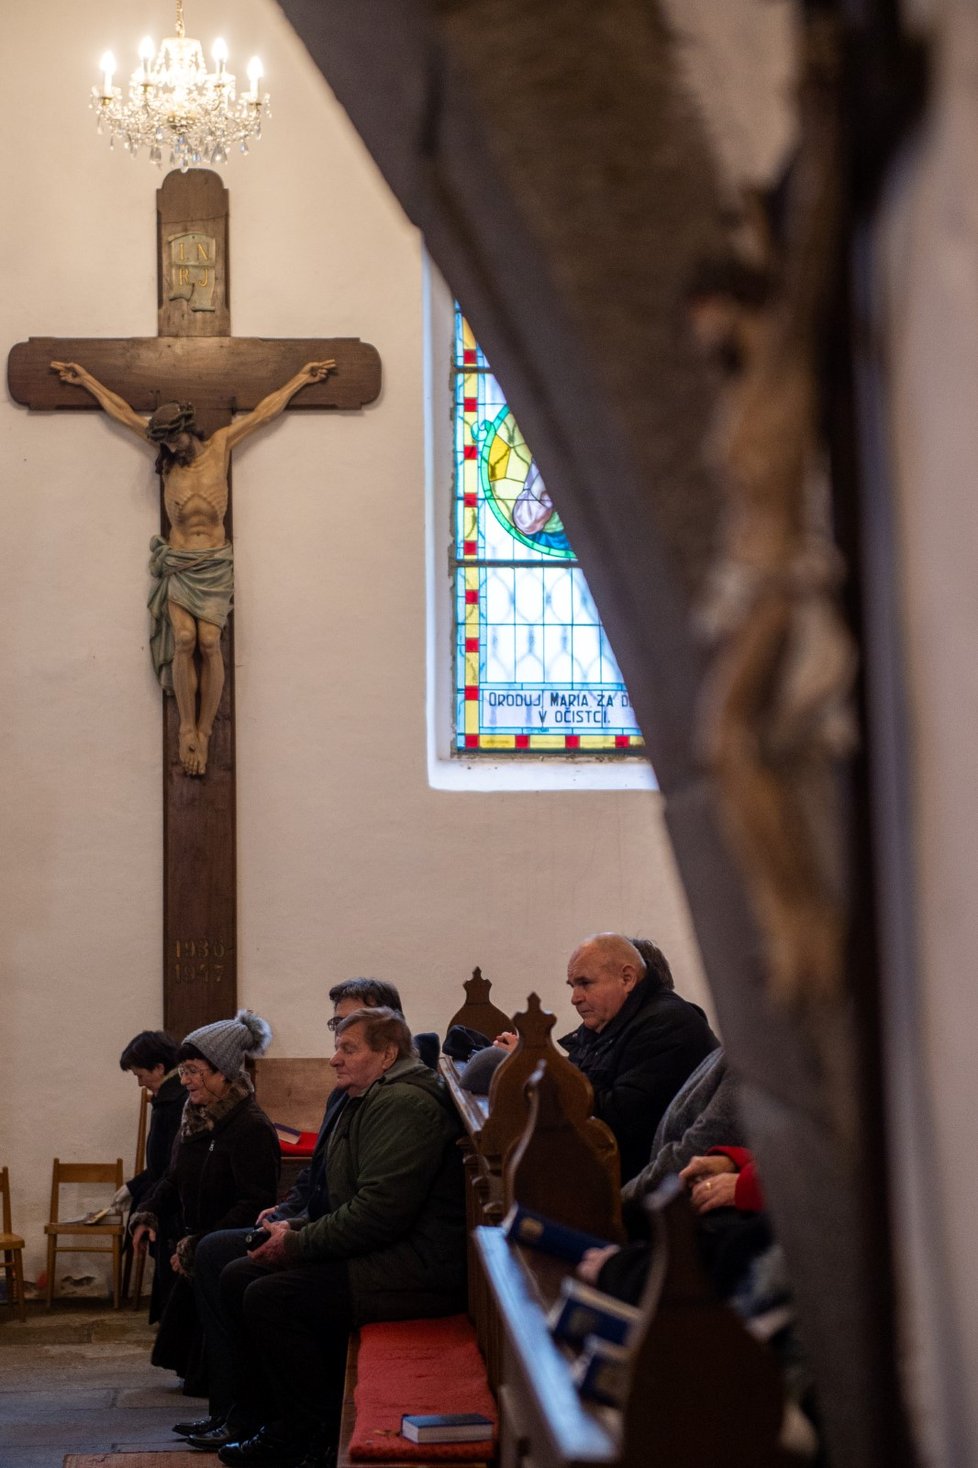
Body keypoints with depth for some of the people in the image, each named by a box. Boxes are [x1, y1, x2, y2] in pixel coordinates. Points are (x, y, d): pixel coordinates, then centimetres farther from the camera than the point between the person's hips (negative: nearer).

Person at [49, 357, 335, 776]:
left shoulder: (221, 444, 6)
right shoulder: (167, 453, 9)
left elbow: (265, 411, 11)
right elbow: (122, 413, 15)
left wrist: (301, 378, 16)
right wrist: (85, 380, 20)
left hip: (215, 563, -1)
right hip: (178, 563, 1)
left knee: (209, 642, -14)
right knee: (184, 640, -16)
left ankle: (203, 730, -10)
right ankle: (188, 729, -11)